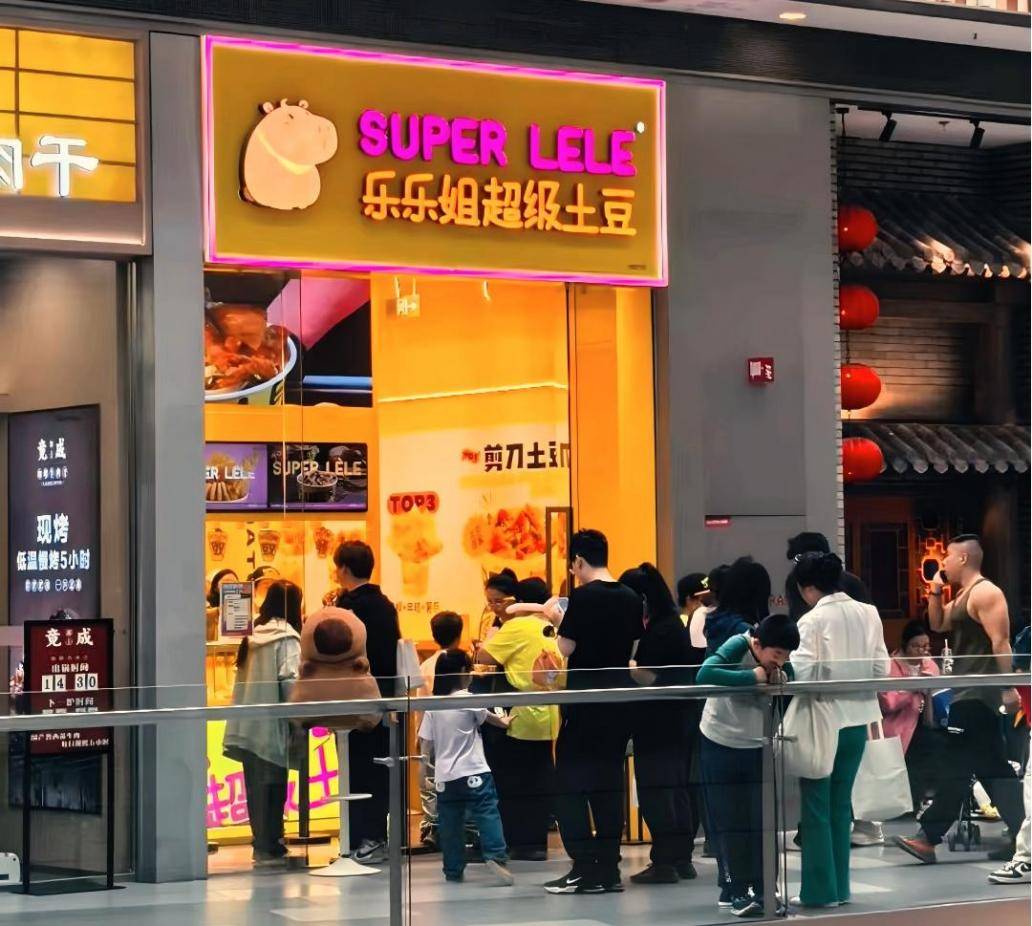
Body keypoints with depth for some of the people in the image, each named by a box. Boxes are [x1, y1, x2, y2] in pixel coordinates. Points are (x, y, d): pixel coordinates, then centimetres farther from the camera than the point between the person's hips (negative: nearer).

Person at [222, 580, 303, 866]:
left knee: (256, 784, 12)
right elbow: (289, 679, -18)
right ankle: (268, 847, 2)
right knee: (272, 785, 0)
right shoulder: (286, 638, -11)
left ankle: (262, 842, 20)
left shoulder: (254, 634, 10)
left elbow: (244, 676, 13)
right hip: (272, 723, -7)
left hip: (248, 722, 7)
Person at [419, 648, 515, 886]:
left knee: (450, 822, 8)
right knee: (487, 814, -6)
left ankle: (453, 870, 12)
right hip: (473, 772, -4)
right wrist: (504, 722, 29)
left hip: (445, 776, 5)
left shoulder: (432, 706, 5)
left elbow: (427, 744, 6)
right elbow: (489, 717, 10)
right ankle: (495, 856, -22)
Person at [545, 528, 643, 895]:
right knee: (609, 778, 11)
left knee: (571, 779, 0)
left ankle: (585, 868, -6)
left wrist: (558, 621, 5)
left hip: (587, 692, -6)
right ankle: (609, 868, 12)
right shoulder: (631, 598, 6)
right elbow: (633, 650, 12)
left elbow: (566, 648, -11)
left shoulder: (583, 596, -13)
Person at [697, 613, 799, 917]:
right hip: (720, 744, -4)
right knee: (728, 821, -1)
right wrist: (752, 677, -37)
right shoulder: (737, 647, -24)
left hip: (758, 746, 4)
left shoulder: (783, 665, -10)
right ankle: (735, 890, 5)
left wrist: (782, 685, -22)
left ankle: (759, 889, 9)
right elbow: (704, 675, -42)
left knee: (761, 821, 2)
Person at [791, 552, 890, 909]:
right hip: (858, 718, 5)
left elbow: (802, 673, -20)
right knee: (841, 804, 14)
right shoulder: (868, 614, 1)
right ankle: (839, 886, 17)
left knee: (816, 806, 4)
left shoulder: (813, 620, -14)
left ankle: (820, 890, 5)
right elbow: (881, 669, 2)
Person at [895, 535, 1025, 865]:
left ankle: (928, 838, -6)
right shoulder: (963, 597, 18)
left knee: (955, 765, -8)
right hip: (970, 693, 11)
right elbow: (937, 624, 26)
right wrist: (935, 590, 13)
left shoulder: (985, 593, -13)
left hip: (978, 693, -11)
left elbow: (1000, 643, -19)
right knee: (993, 767, 8)